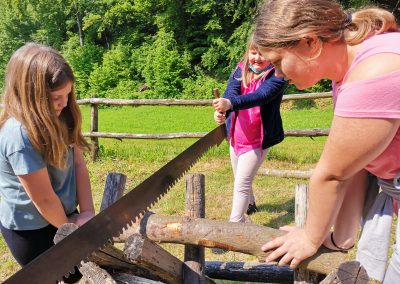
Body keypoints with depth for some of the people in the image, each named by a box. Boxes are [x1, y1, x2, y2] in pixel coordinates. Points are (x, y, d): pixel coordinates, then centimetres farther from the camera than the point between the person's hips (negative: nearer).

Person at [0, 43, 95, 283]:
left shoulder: (57, 119, -6)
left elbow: (78, 163, -4)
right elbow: (44, 199, -24)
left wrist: (87, 211, -11)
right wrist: (68, 227, -7)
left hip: (62, 215, 7)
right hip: (31, 227, -7)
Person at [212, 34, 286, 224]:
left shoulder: (276, 76, -16)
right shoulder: (241, 69, -2)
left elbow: (260, 96, -35)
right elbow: (231, 91, -20)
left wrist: (230, 103, -52)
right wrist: (221, 111, -42)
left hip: (257, 139, -6)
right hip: (236, 135, 6)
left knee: (241, 184, -7)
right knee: (240, 179, 25)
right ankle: (250, 204, 53)